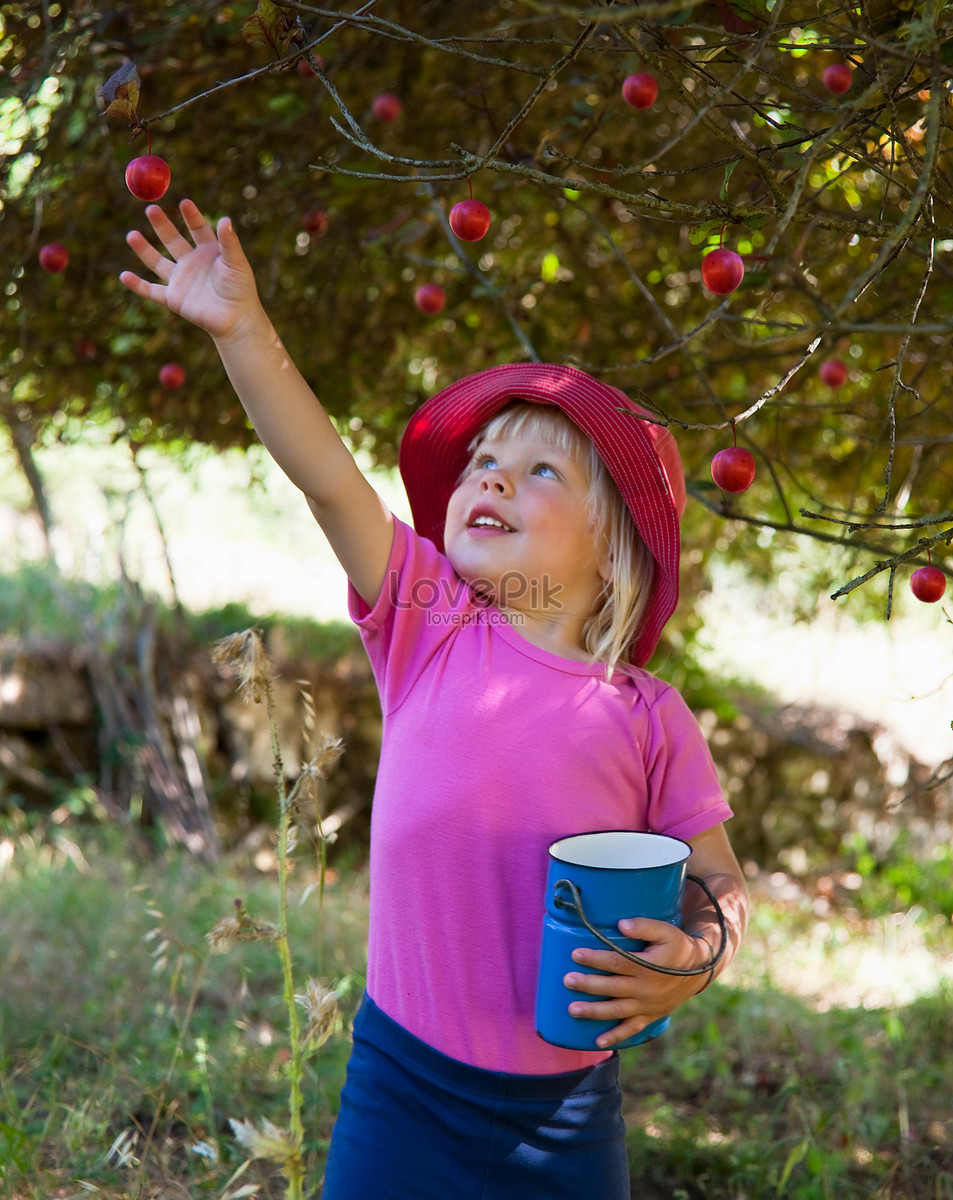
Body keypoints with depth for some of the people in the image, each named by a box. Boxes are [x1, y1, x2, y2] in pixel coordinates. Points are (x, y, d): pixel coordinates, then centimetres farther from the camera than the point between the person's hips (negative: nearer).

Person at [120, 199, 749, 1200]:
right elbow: (328, 478, -14)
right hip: (403, 1089, 0)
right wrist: (241, 330, -21)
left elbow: (718, 883, 3)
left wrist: (692, 959, -17)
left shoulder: (648, 720, -5)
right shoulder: (429, 626, -4)